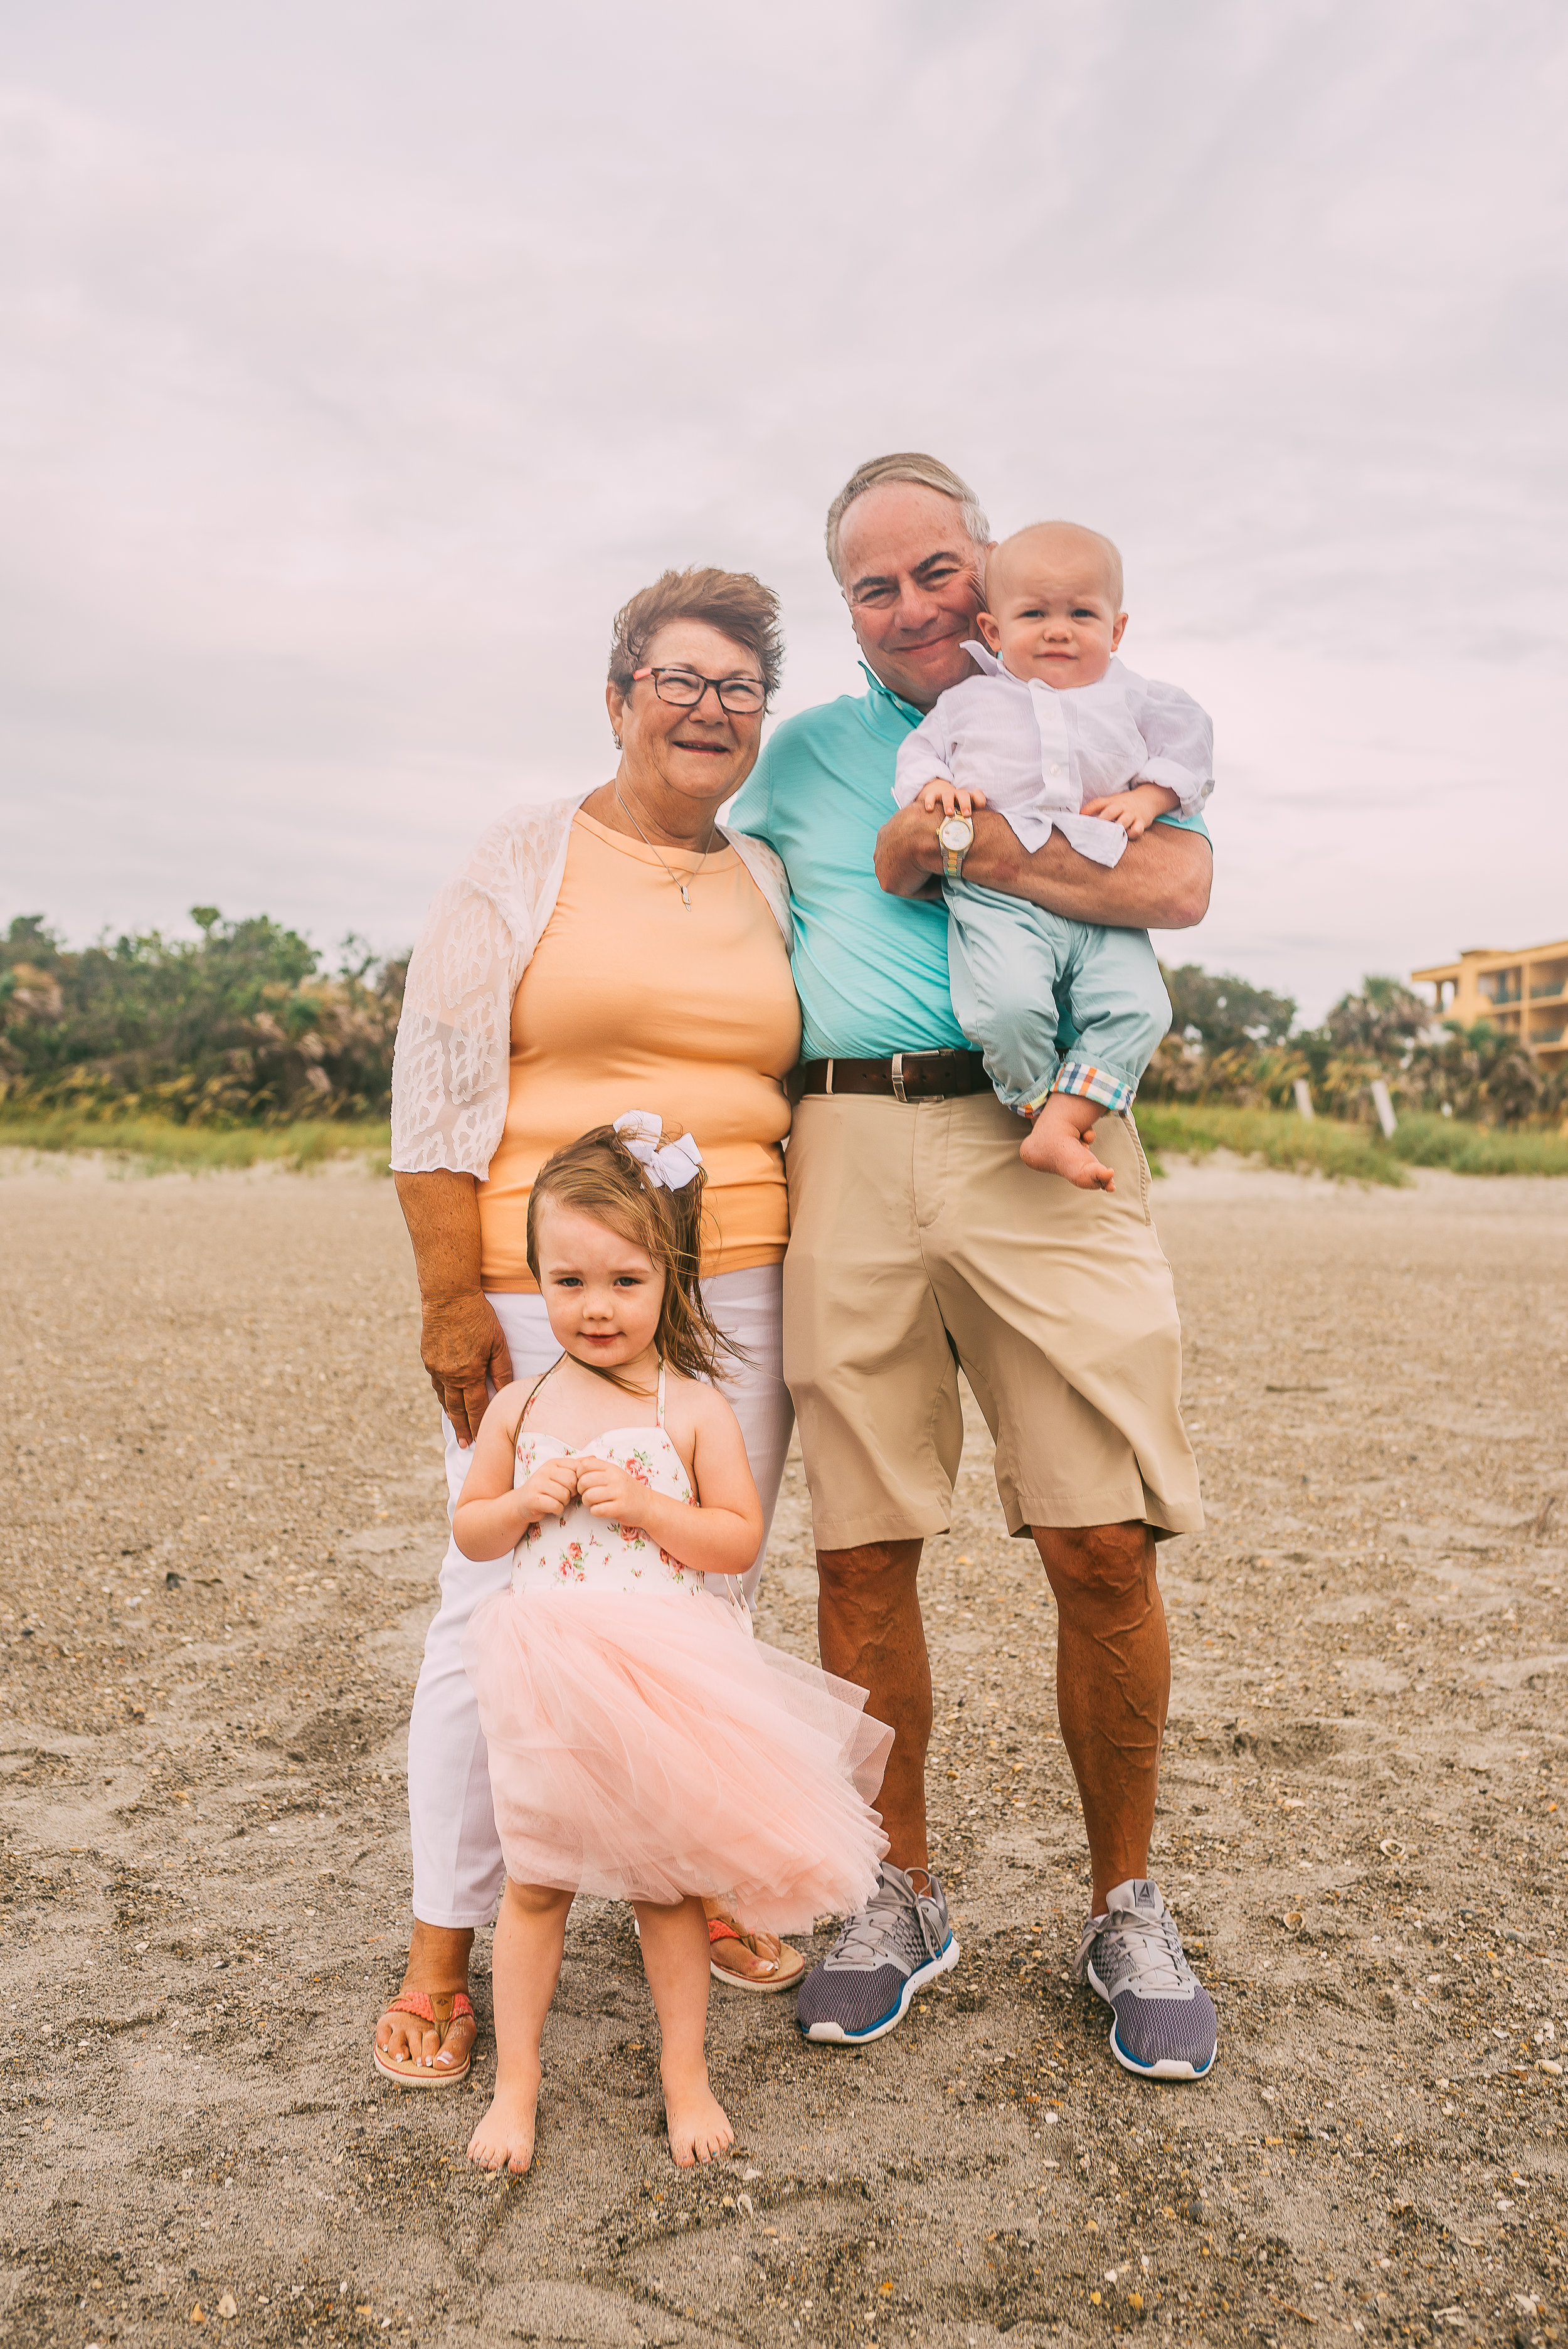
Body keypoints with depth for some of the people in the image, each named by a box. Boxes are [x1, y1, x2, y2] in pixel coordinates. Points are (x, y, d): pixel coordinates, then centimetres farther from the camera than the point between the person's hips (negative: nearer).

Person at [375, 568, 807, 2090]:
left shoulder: (771, 886, 14)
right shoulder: (528, 857, 2)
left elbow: (812, 1096, 18)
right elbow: (436, 1086, -3)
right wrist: (452, 1297, -10)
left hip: (734, 1296, 4)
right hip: (538, 1297, -4)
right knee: (498, 1612, -1)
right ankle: (442, 1949, 15)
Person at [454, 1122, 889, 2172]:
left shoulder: (695, 1410, -7)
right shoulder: (520, 1408, 1)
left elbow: (740, 1541, -8)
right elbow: (469, 1529, 9)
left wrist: (643, 1504, -21)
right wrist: (525, 1503, -12)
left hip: (665, 1683, -2)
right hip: (550, 1687, 2)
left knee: (669, 1882, 12)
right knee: (535, 1883, 11)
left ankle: (686, 2074, 32)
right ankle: (516, 2084, 29)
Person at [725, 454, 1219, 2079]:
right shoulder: (806, 751, 22)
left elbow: (1180, 885, -2)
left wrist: (957, 845, -5)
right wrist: (891, 866, 3)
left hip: (1040, 1143, -1)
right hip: (846, 1152, 2)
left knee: (1105, 1548, -4)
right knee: (859, 1552, 3)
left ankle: (1125, 1906, 18)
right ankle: (901, 1896, 22)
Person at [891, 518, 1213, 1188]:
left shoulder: (1128, 699, 19)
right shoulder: (969, 700, 17)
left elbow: (1186, 744, 20)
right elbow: (920, 750, 21)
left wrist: (1148, 796, 2)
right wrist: (934, 786, -2)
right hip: (998, 898, -2)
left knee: (1137, 1008, -20)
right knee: (1010, 1006, -29)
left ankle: (1057, 1128, -16)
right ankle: (1039, 1105, -3)